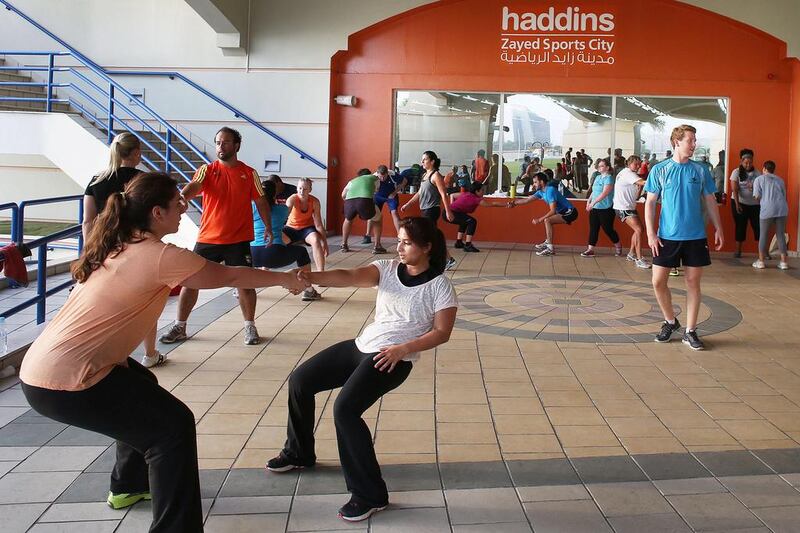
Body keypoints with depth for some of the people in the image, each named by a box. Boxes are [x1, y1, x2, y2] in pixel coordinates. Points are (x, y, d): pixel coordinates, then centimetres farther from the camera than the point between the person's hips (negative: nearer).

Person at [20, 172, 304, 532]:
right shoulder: (160, 256, -15)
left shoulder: (120, 246, 11)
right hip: (64, 382, -10)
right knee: (173, 425, -4)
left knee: (142, 392, 29)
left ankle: (128, 486, 45)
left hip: (44, 366, 10)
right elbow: (230, 276, -5)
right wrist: (285, 279, 9)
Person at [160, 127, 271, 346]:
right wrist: (182, 197, -40)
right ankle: (179, 328, 17)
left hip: (239, 240, -1)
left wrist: (267, 226, 5)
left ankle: (250, 327, 19)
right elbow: (193, 187, -19)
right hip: (207, 238, 1)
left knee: (245, 283, 1)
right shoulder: (207, 170, 0)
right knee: (190, 281, 4)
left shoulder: (249, 173, 3)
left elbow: (261, 202, 11)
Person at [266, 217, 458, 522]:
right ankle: (299, 453, 32)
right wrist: (311, 277, -29)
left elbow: (442, 332, -8)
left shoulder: (439, 285, -6)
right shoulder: (388, 268, 5)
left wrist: (404, 349, -21)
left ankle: (370, 495, -11)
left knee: (345, 409, -26)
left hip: (393, 359, -7)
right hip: (363, 345, 7)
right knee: (300, 380, 8)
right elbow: (350, 277, -11)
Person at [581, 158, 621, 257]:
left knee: (608, 229, 3)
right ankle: (590, 249, 4)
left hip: (605, 209, -7)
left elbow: (604, 193, -21)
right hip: (595, 208, 7)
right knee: (593, 229, 4)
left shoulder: (608, 178, -12)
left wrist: (593, 202, -24)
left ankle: (618, 246, 25)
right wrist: (589, 201, 5)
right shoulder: (598, 177, 13)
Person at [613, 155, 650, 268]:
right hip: (623, 207, -10)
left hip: (630, 207, 10)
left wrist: (640, 186, 0)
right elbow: (642, 182, -30)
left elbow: (636, 197, 14)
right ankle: (639, 259, -16)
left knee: (639, 229, 14)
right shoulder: (627, 173, -13)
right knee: (638, 229, -16)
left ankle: (631, 254, 26)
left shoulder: (632, 175, 16)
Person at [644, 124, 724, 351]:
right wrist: (651, 233, -7)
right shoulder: (659, 170, -1)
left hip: (695, 236, 1)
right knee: (658, 281, -2)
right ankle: (670, 321, 22)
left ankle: (690, 331, 13)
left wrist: (718, 229, 5)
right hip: (666, 237, -1)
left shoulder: (700, 170, 4)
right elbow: (650, 203, 0)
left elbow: (710, 201, 11)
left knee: (693, 282, 3)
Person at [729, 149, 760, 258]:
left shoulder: (756, 172, 3)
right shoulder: (736, 172, -4)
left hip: (755, 204, 2)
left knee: (758, 226, -1)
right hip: (739, 203, -2)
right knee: (740, 226, 4)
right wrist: (737, 204, -20)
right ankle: (738, 250, 12)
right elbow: (734, 190, -12)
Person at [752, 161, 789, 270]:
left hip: (767, 209, -3)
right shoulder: (780, 180, 21)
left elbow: (757, 196, 2)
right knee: (781, 235, 9)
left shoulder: (759, 179, 10)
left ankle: (761, 261, 11)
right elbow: (784, 196, 19)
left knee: (763, 235, 7)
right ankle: (784, 261, 9)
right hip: (782, 208, 3)